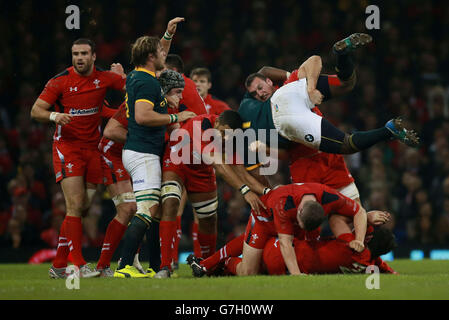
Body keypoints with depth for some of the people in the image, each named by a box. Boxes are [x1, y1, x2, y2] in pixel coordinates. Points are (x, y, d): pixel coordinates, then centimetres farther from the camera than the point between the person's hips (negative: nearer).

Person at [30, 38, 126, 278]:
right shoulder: (60, 81, -6)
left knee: (83, 208, 3)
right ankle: (79, 265, -16)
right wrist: (54, 116, -25)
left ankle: (58, 265, 10)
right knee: (75, 206, -15)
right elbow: (36, 110, -6)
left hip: (93, 148, 4)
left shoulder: (104, 78, 4)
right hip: (66, 147, -4)